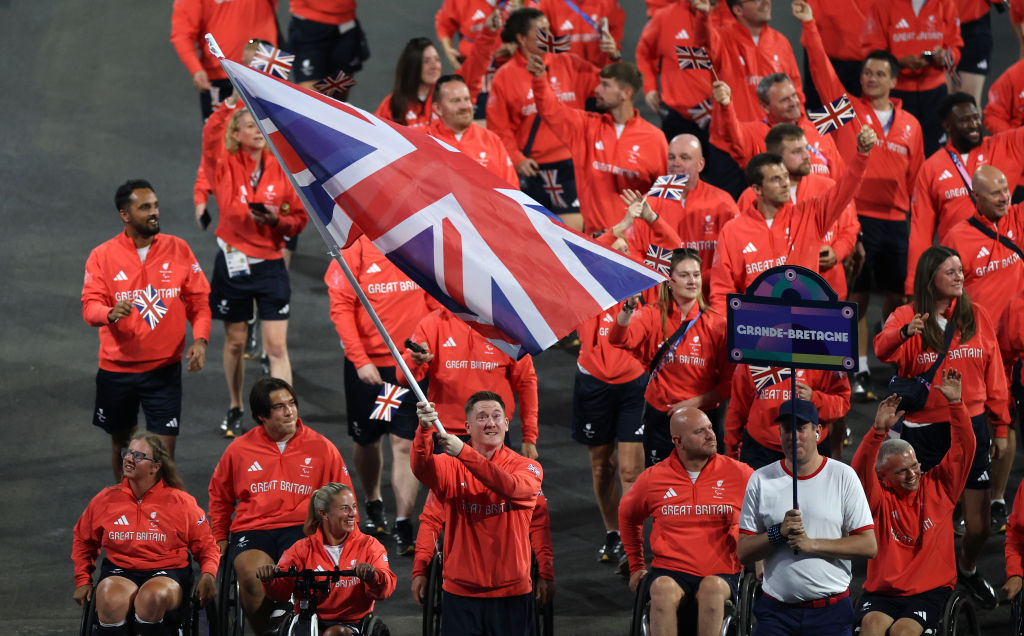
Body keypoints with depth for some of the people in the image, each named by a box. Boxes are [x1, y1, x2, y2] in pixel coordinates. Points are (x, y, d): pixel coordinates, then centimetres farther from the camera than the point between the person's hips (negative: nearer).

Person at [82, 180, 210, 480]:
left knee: (165, 447, -6)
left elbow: (199, 301, 4)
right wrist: (110, 313, -34)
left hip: (164, 368, 0)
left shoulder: (178, 249, 0)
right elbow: (90, 306, -10)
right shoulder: (103, 256, -4)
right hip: (117, 368, 0)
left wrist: (200, 339, -13)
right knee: (121, 442, 15)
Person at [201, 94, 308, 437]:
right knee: (235, 342, 13)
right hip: (233, 264, 0)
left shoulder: (280, 169, 1)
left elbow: (299, 218, 6)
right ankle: (235, 408, 31)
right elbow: (211, 135, -23)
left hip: (270, 264, 0)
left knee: (277, 347, -5)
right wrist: (234, 100, -28)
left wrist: (277, 219, -14)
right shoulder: (225, 166, -3)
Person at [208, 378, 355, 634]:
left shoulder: (321, 448, 10)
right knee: (252, 574, -32)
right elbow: (219, 496, 28)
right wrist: (220, 539, 21)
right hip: (251, 530, 1)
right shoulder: (239, 449, 12)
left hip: (301, 527, -1)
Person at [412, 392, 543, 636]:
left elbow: (511, 487, -23)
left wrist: (463, 452, -33)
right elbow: (422, 469, -21)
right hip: (460, 594, 0)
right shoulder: (451, 465, 2)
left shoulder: (527, 468, 0)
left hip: (512, 592, 0)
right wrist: (424, 429, -42)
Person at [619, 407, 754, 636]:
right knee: (663, 589, -35)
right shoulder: (653, 478, 7)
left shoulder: (738, 474, 4)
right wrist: (636, 565, 26)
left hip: (722, 574, 0)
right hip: (670, 571, 0)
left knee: (712, 587, -36)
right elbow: (627, 515, 27)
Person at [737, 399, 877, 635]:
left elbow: (869, 546, -4)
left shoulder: (843, 476, 2)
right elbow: (743, 553, 5)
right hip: (776, 612, 1)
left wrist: (813, 544, -13)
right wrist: (779, 533, -13)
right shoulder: (761, 480, 7)